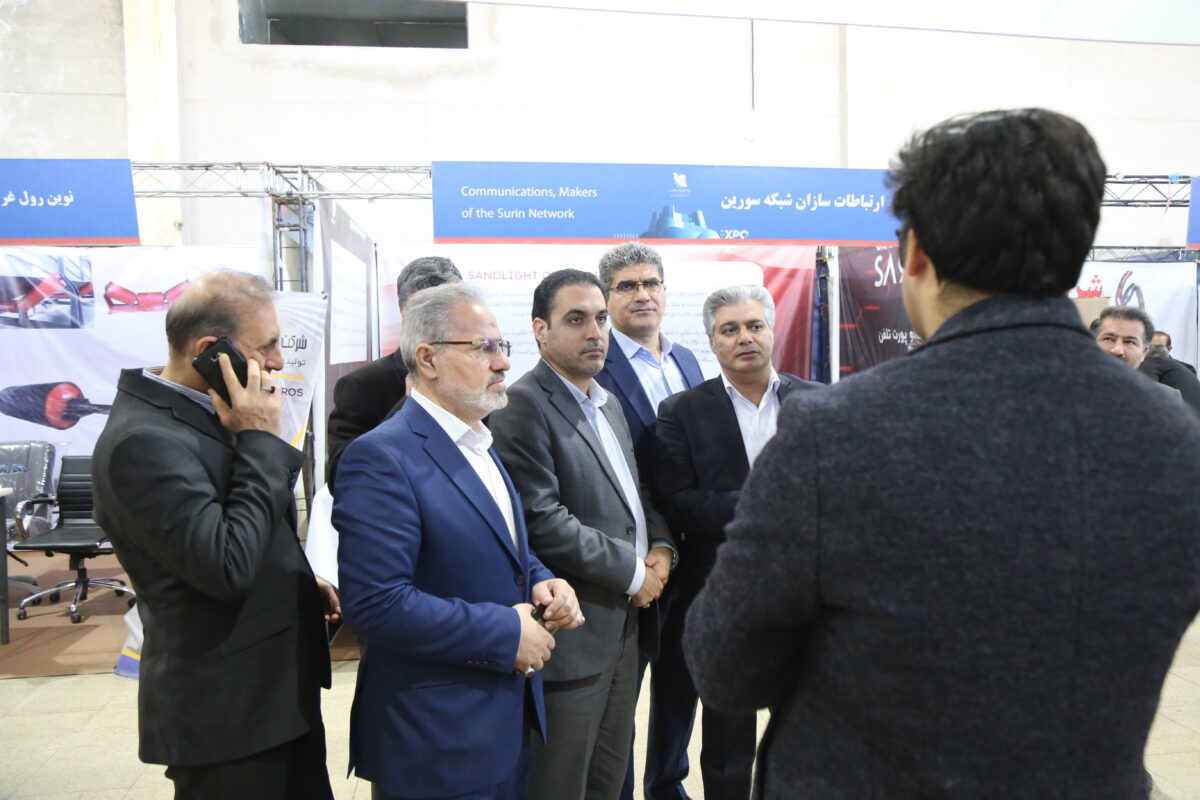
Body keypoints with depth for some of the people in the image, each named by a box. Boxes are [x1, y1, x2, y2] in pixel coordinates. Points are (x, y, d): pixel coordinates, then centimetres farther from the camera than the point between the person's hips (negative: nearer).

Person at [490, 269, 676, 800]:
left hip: (624, 624, 8)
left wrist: (661, 546, 1)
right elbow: (542, 522, -23)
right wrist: (634, 572, -15)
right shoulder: (524, 406, -15)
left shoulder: (608, 404, 13)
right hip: (573, 634, -8)